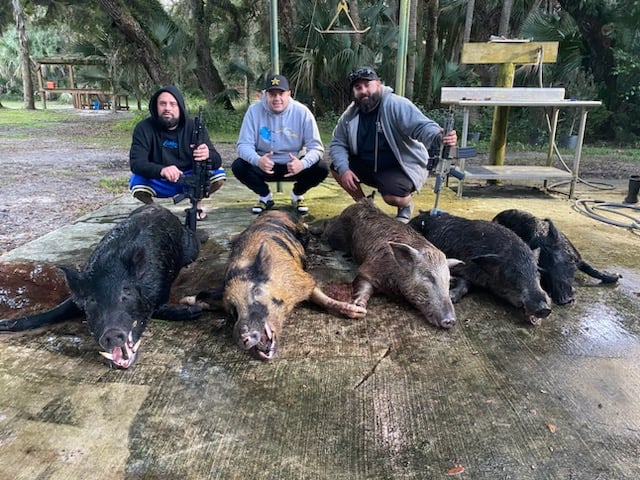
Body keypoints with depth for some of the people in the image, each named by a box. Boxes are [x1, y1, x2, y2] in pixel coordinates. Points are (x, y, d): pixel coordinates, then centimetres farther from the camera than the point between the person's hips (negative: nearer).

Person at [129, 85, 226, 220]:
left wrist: (208, 155, -47)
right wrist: (161, 170, -47)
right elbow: (136, 163, -24)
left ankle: (196, 204, 7)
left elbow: (217, 161, -20)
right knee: (136, 181, -32)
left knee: (218, 174, -23)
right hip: (158, 182, -1)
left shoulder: (194, 127, -12)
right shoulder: (144, 128, -14)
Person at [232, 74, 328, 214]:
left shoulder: (302, 112, -14)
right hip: (264, 165, 1)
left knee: (321, 168, -25)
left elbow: (316, 147, -16)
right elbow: (244, 145, -14)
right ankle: (265, 196, 5)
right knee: (238, 166, -25)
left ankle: (297, 194, 8)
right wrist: (257, 160, -39)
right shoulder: (254, 110, -12)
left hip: (294, 164, 0)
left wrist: (303, 164, -39)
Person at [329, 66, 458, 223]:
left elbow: (422, 126, -33)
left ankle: (406, 204, 10)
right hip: (367, 165, 6)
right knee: (336, 168, -8)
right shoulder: (350, 114, -4)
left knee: (394, 197, -32)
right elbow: (337, 143, -1)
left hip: (402, 166, -6)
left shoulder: (397, 105, -22)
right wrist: (344, 169, -19)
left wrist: (440, 136, -56)